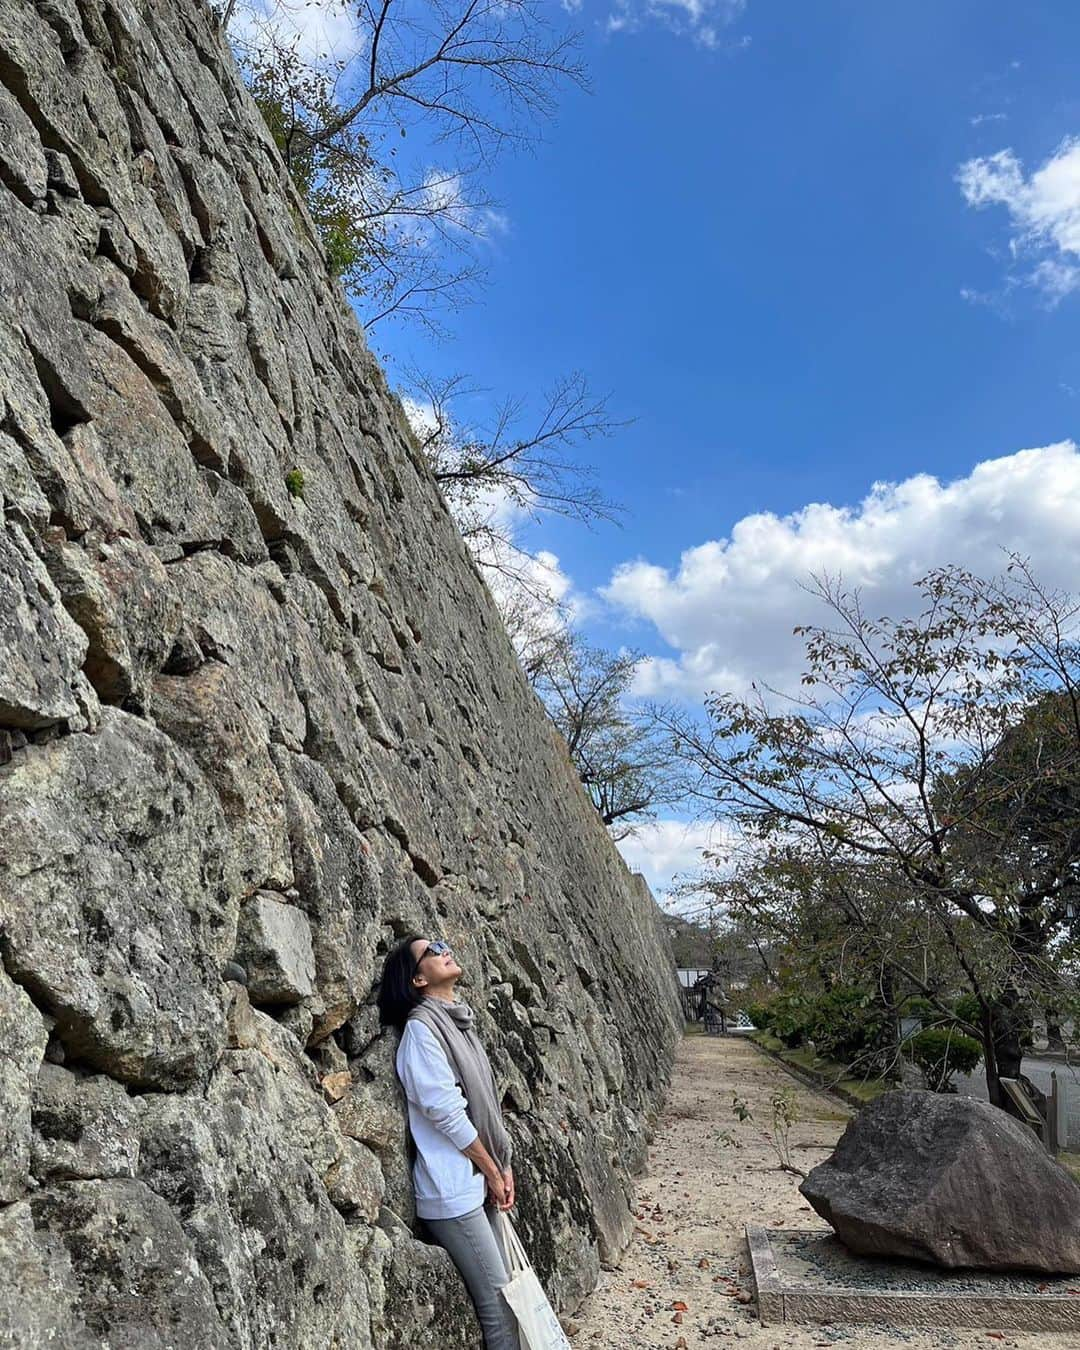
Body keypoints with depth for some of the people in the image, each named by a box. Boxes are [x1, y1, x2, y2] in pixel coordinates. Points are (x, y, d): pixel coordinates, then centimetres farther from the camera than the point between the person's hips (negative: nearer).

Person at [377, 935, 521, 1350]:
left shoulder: (457, 1020, 10)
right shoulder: (420, 1027, -17)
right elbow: (446, 1112, -18)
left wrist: (503, 1167, 8)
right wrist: (493, 1171, -8)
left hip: (480, 1183, 8)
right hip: (453, 1189, -8)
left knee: (503, 1292, 15)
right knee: (499, 1301, -1)